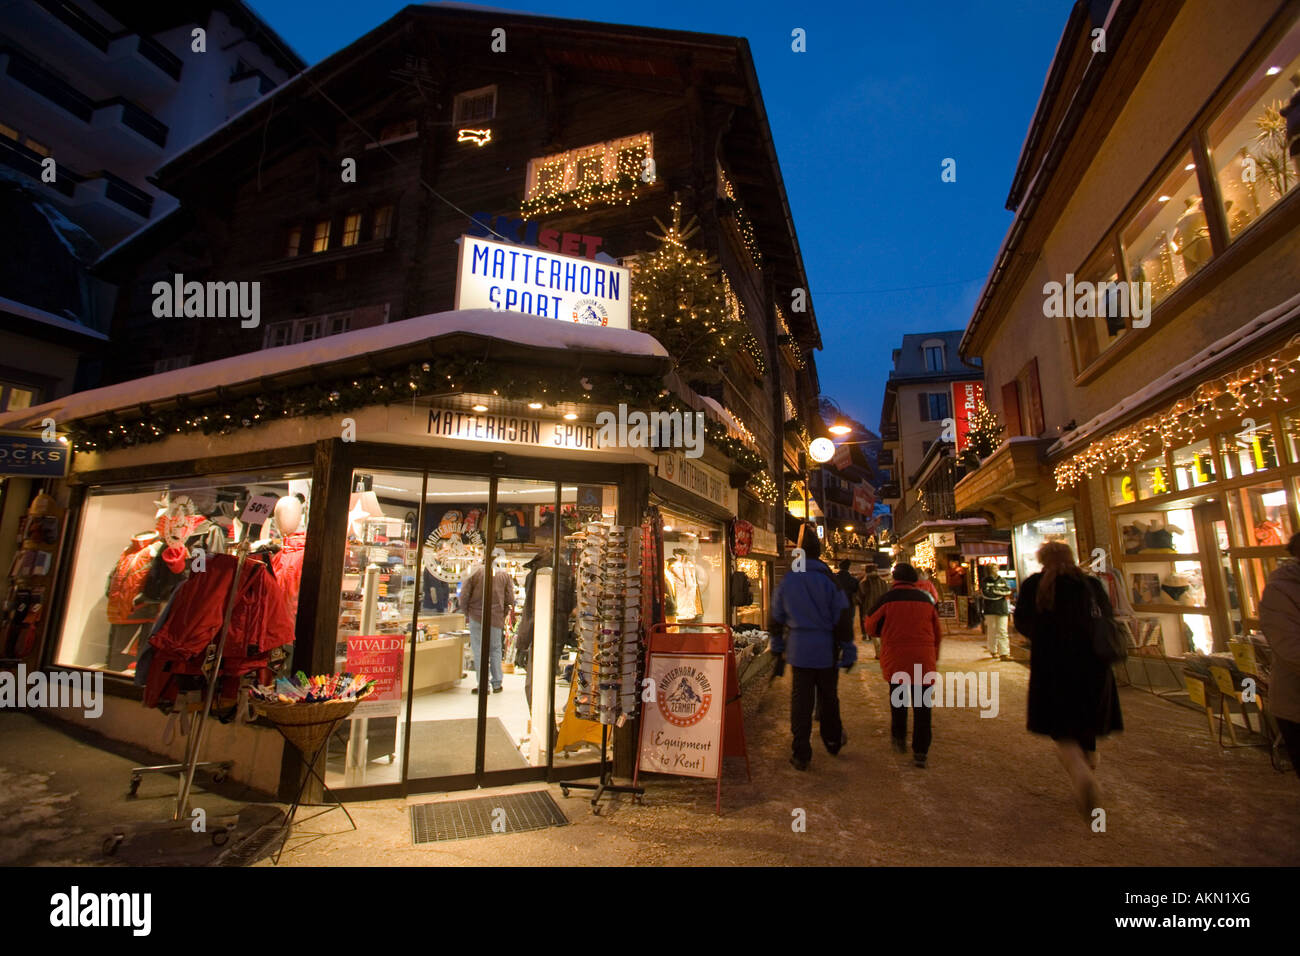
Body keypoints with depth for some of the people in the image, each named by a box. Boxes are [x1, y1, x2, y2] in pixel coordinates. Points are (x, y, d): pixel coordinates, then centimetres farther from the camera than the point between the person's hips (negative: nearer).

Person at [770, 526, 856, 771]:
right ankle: (832, 741, 36)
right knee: (828, 697, 17)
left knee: (800, 700, 6)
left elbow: (777, 617, 8)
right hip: (826, 648, -1)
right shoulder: (828, 579, -8)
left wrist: (778, 649, 19)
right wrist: (848, 650, 1)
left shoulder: (787, 581, 1)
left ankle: (801, 754, 9)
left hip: (798, 649, 1)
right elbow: (843, 617, -7)